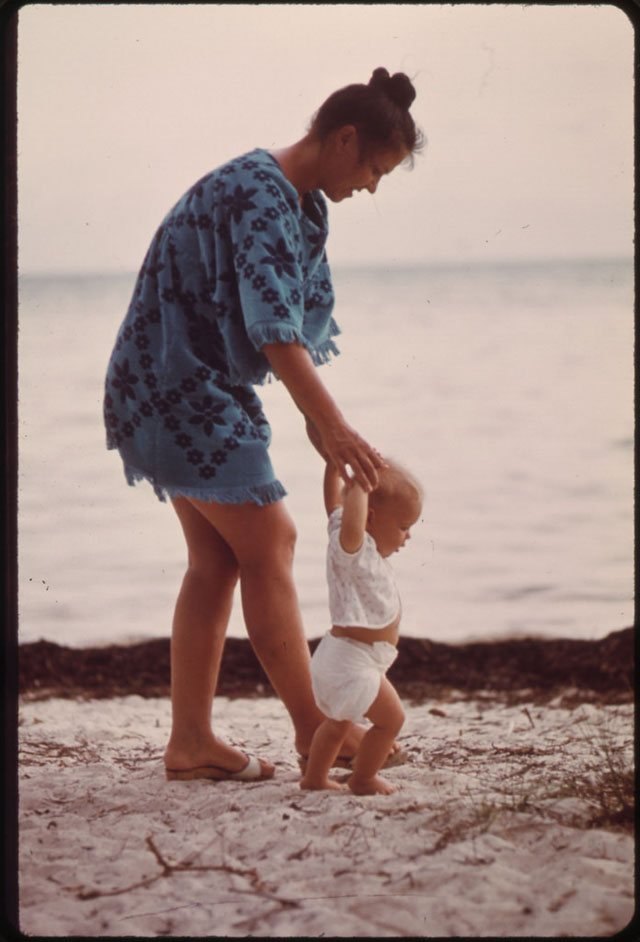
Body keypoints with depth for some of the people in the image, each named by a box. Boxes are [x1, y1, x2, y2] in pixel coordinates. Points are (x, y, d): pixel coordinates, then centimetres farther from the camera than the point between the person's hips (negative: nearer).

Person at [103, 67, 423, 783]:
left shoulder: (302, 203, 11)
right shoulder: (260, 195, -21)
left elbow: (298, 320, 14)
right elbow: (273, 327, -32)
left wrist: (319, 425, 7)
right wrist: (333, 424, -37)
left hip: (186, 389, 10)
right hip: (184, 385, -10)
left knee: (216, 560, 9)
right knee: (267, 548, -4)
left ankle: (190, 741, 13)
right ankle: (312, 726, 5)